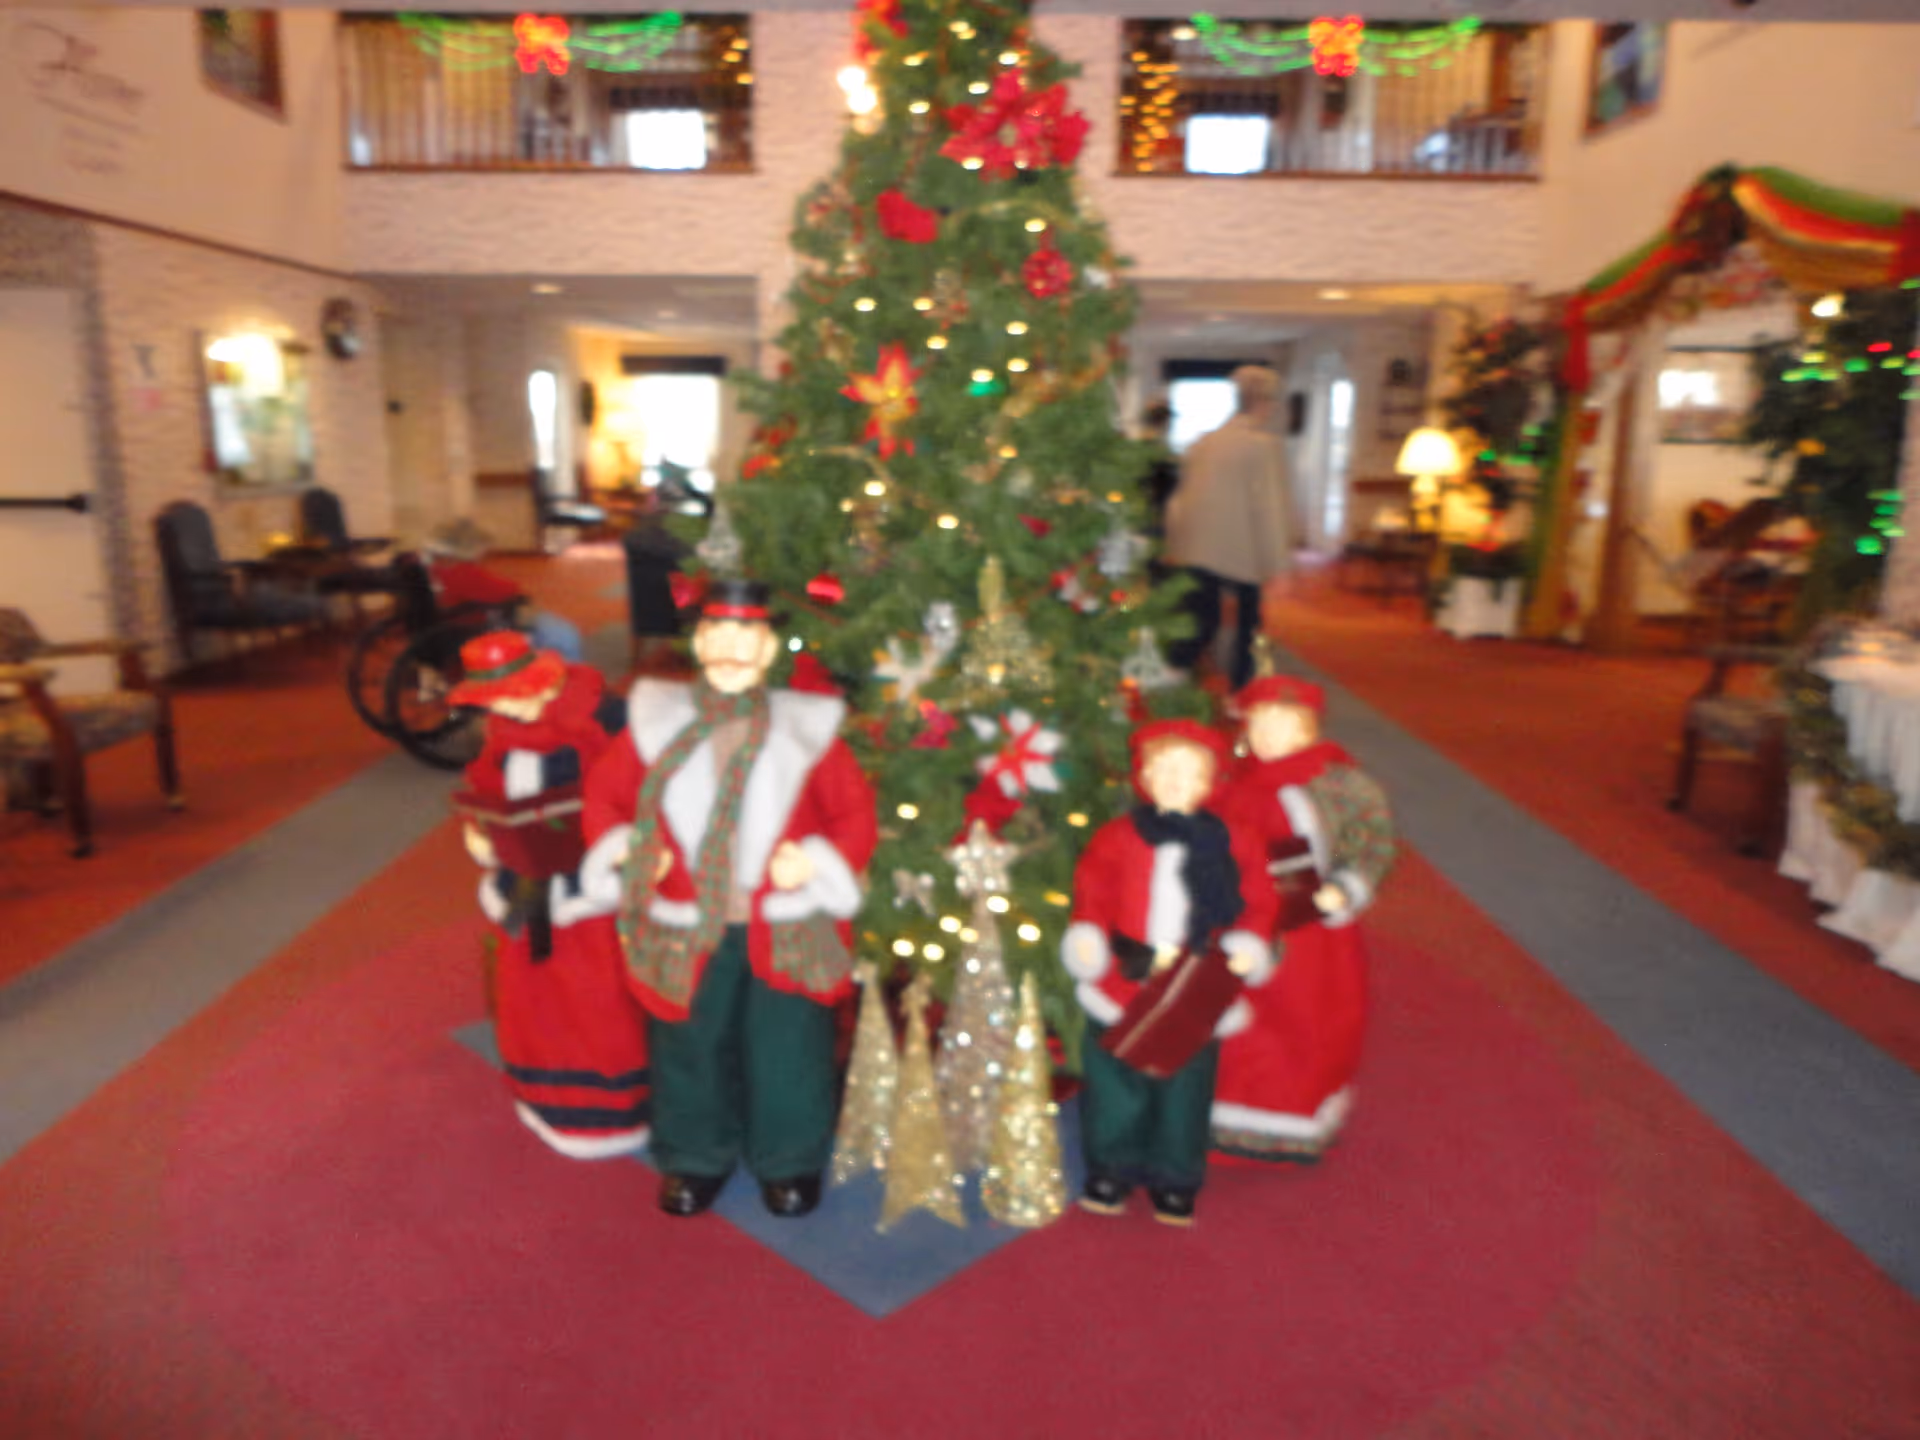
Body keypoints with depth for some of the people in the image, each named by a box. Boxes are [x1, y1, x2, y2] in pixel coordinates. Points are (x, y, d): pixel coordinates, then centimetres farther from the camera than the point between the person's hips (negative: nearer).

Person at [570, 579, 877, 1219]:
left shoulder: (805, 727, -6)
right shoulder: (658, 721, -2)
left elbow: (857, 813, 0)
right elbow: (605, 789, 9)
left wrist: (819, 860, -14)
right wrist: (620, 848, -6)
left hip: (788, 933, -1)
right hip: (686, 933, 1)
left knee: (786, 1048, 10)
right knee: (690, 1047, 16)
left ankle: (790, 1161, 36)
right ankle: (695, 1158, 41)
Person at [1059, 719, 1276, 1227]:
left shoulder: (1229, 844, 0)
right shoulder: (1117, 837, -3)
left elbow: (1253, 904, 5)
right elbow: (1092, 893, 2)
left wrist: (1245, 946, -9)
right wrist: (1087, 938, -12)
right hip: (1122, 987, 0)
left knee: (1185, 1086, 12)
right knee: (1115, 1083, 11)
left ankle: (1175, 1180, 30)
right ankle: (1112, 1171, 30)